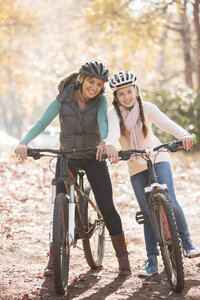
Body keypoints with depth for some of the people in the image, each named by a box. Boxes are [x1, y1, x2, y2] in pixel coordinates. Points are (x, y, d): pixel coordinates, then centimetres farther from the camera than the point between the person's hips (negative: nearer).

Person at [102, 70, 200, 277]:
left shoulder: (146, 108, -6)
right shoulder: (114, 113, -7)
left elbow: (166, 123, -23)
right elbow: (113, 130, -28)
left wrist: (183, 134, -44)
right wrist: (110, 145, -52)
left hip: (157, 159, -1)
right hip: (136, 167, 1)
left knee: (168, 201, -20)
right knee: (148, 213, 0)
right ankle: (152, 261, 8)